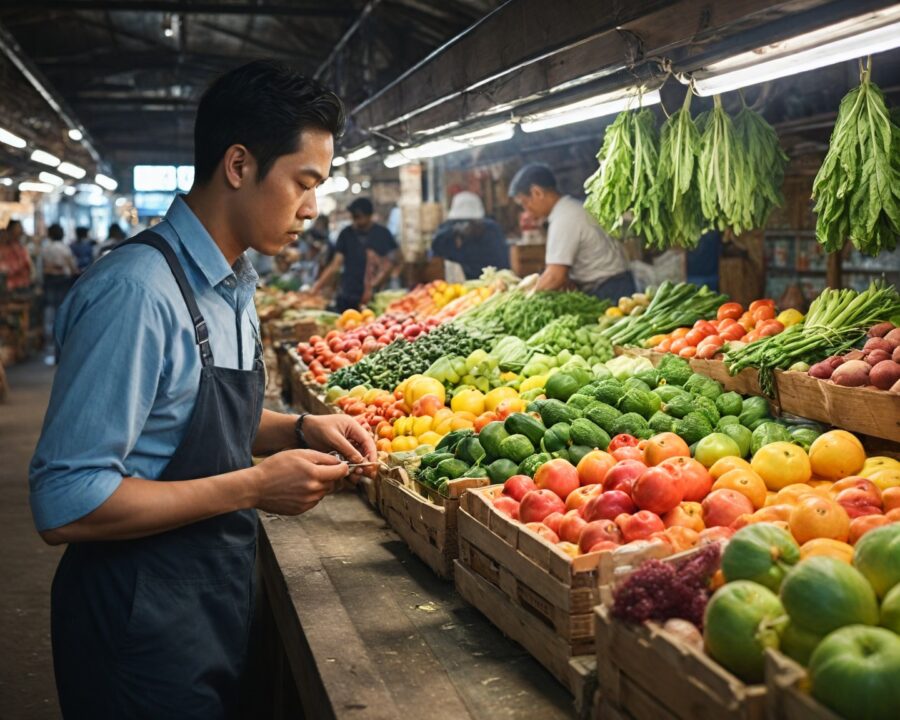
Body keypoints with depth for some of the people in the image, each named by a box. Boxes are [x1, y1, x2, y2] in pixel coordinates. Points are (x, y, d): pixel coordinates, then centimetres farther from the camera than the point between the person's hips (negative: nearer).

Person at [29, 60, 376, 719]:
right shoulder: (137, 291, -25)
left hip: (217, 608, 9)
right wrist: (253, 486, -23)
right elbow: (65, 504, -27)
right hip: (142, 635, -9)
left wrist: (301, 429, 1)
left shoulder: (233, 283, 5)